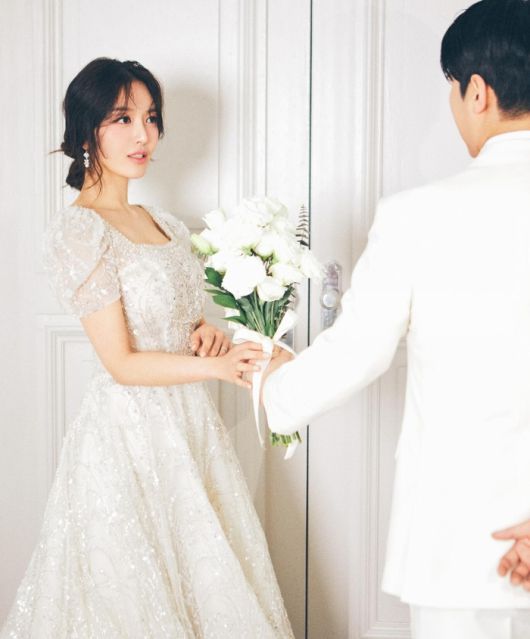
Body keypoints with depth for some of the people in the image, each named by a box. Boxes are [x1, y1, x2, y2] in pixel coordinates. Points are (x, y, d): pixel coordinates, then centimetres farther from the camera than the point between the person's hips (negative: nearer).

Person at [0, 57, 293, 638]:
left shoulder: (163, 223, 10)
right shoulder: (77, 229, -13)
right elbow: (122, 363, -16)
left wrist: (209, 336, -2)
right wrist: (221, 366, -22)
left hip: (189, 427, 7)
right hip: (129, 433, -7)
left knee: (208, 583, 12)